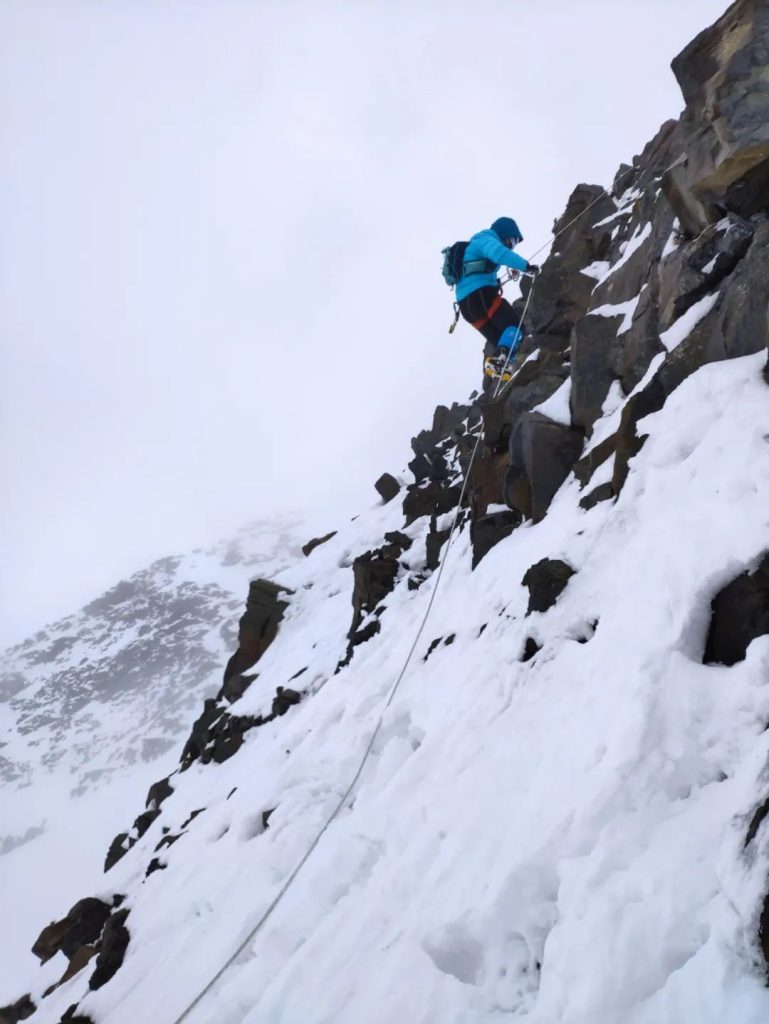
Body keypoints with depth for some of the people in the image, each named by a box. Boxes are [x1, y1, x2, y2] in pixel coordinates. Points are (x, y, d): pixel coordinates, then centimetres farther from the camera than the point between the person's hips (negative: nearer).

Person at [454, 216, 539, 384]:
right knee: (515, 326, -15)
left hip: (466, 302, 10)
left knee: (497, 338, 17)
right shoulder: (486, 239, 2)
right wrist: (526, 266, -26)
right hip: (481, 294, -10)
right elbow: (498, 252, -22)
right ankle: (500, 362, -37)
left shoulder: (477, 243, 33)